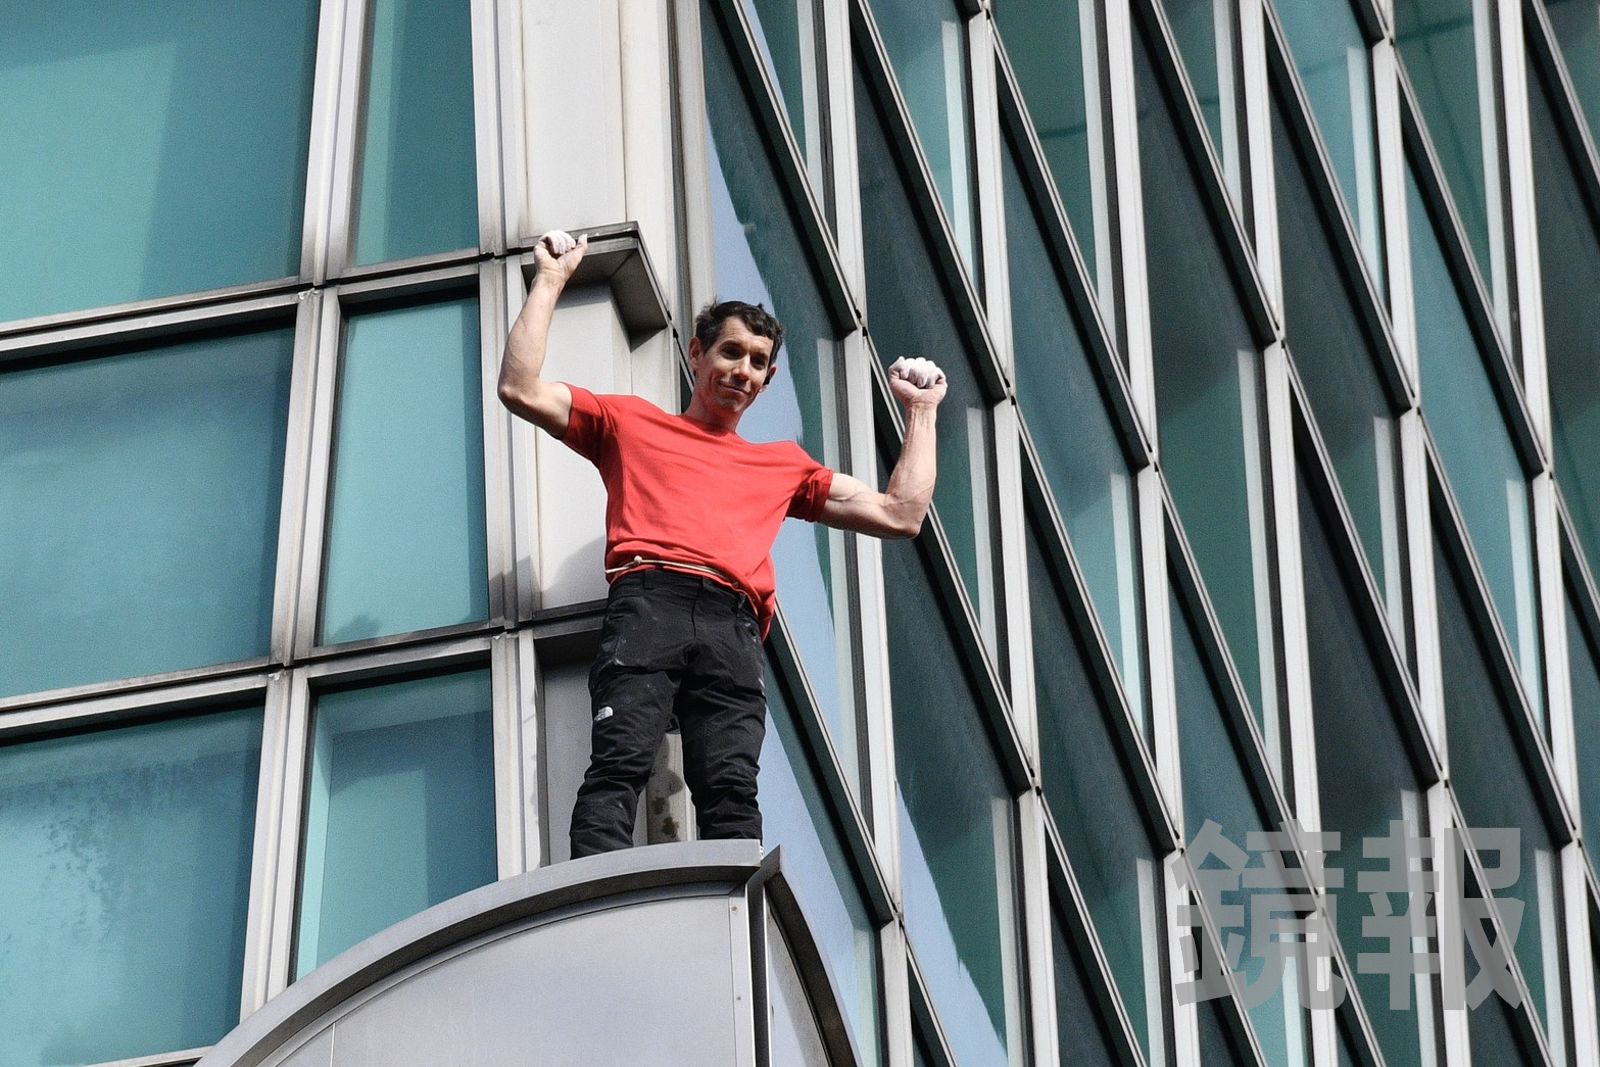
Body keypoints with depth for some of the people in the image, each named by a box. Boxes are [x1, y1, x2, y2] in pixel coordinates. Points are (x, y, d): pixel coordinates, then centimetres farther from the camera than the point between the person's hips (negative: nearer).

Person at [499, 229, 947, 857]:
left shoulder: (784, 465, 37)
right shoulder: (632, 423, 31)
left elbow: (901, 515, 35)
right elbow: (520, 389, 22)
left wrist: (920, 410, 40)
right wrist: (551, 281, 24)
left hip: (733, 626, 2)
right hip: (650, 601, -2)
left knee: (732, 792, -21)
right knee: (620, 763, -27)